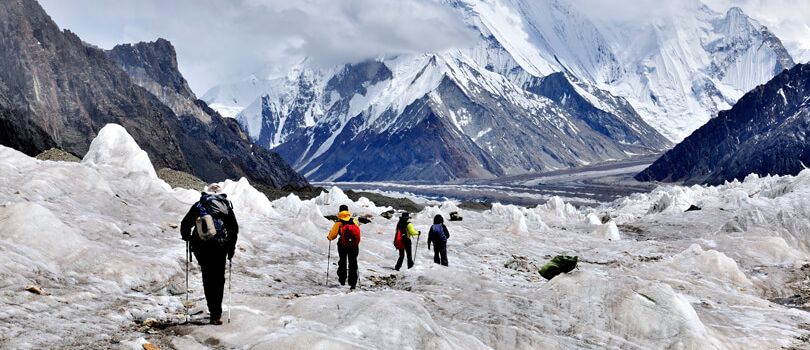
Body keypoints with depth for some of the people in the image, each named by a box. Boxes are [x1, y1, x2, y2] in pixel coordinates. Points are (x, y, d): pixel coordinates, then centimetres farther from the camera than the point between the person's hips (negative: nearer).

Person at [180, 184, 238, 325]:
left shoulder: (198, 205, 12)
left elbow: (185, 224, 11)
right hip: (220, 247, -1)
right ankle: (216, 314, 2)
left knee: (208, 278, 11)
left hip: (200, 248, 1)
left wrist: (187, 238, 28)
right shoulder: (226, 206, 9)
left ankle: (214, 311, 5)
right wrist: (231, 248, 13)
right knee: (218, 279, 7)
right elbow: (234, 229, 5)